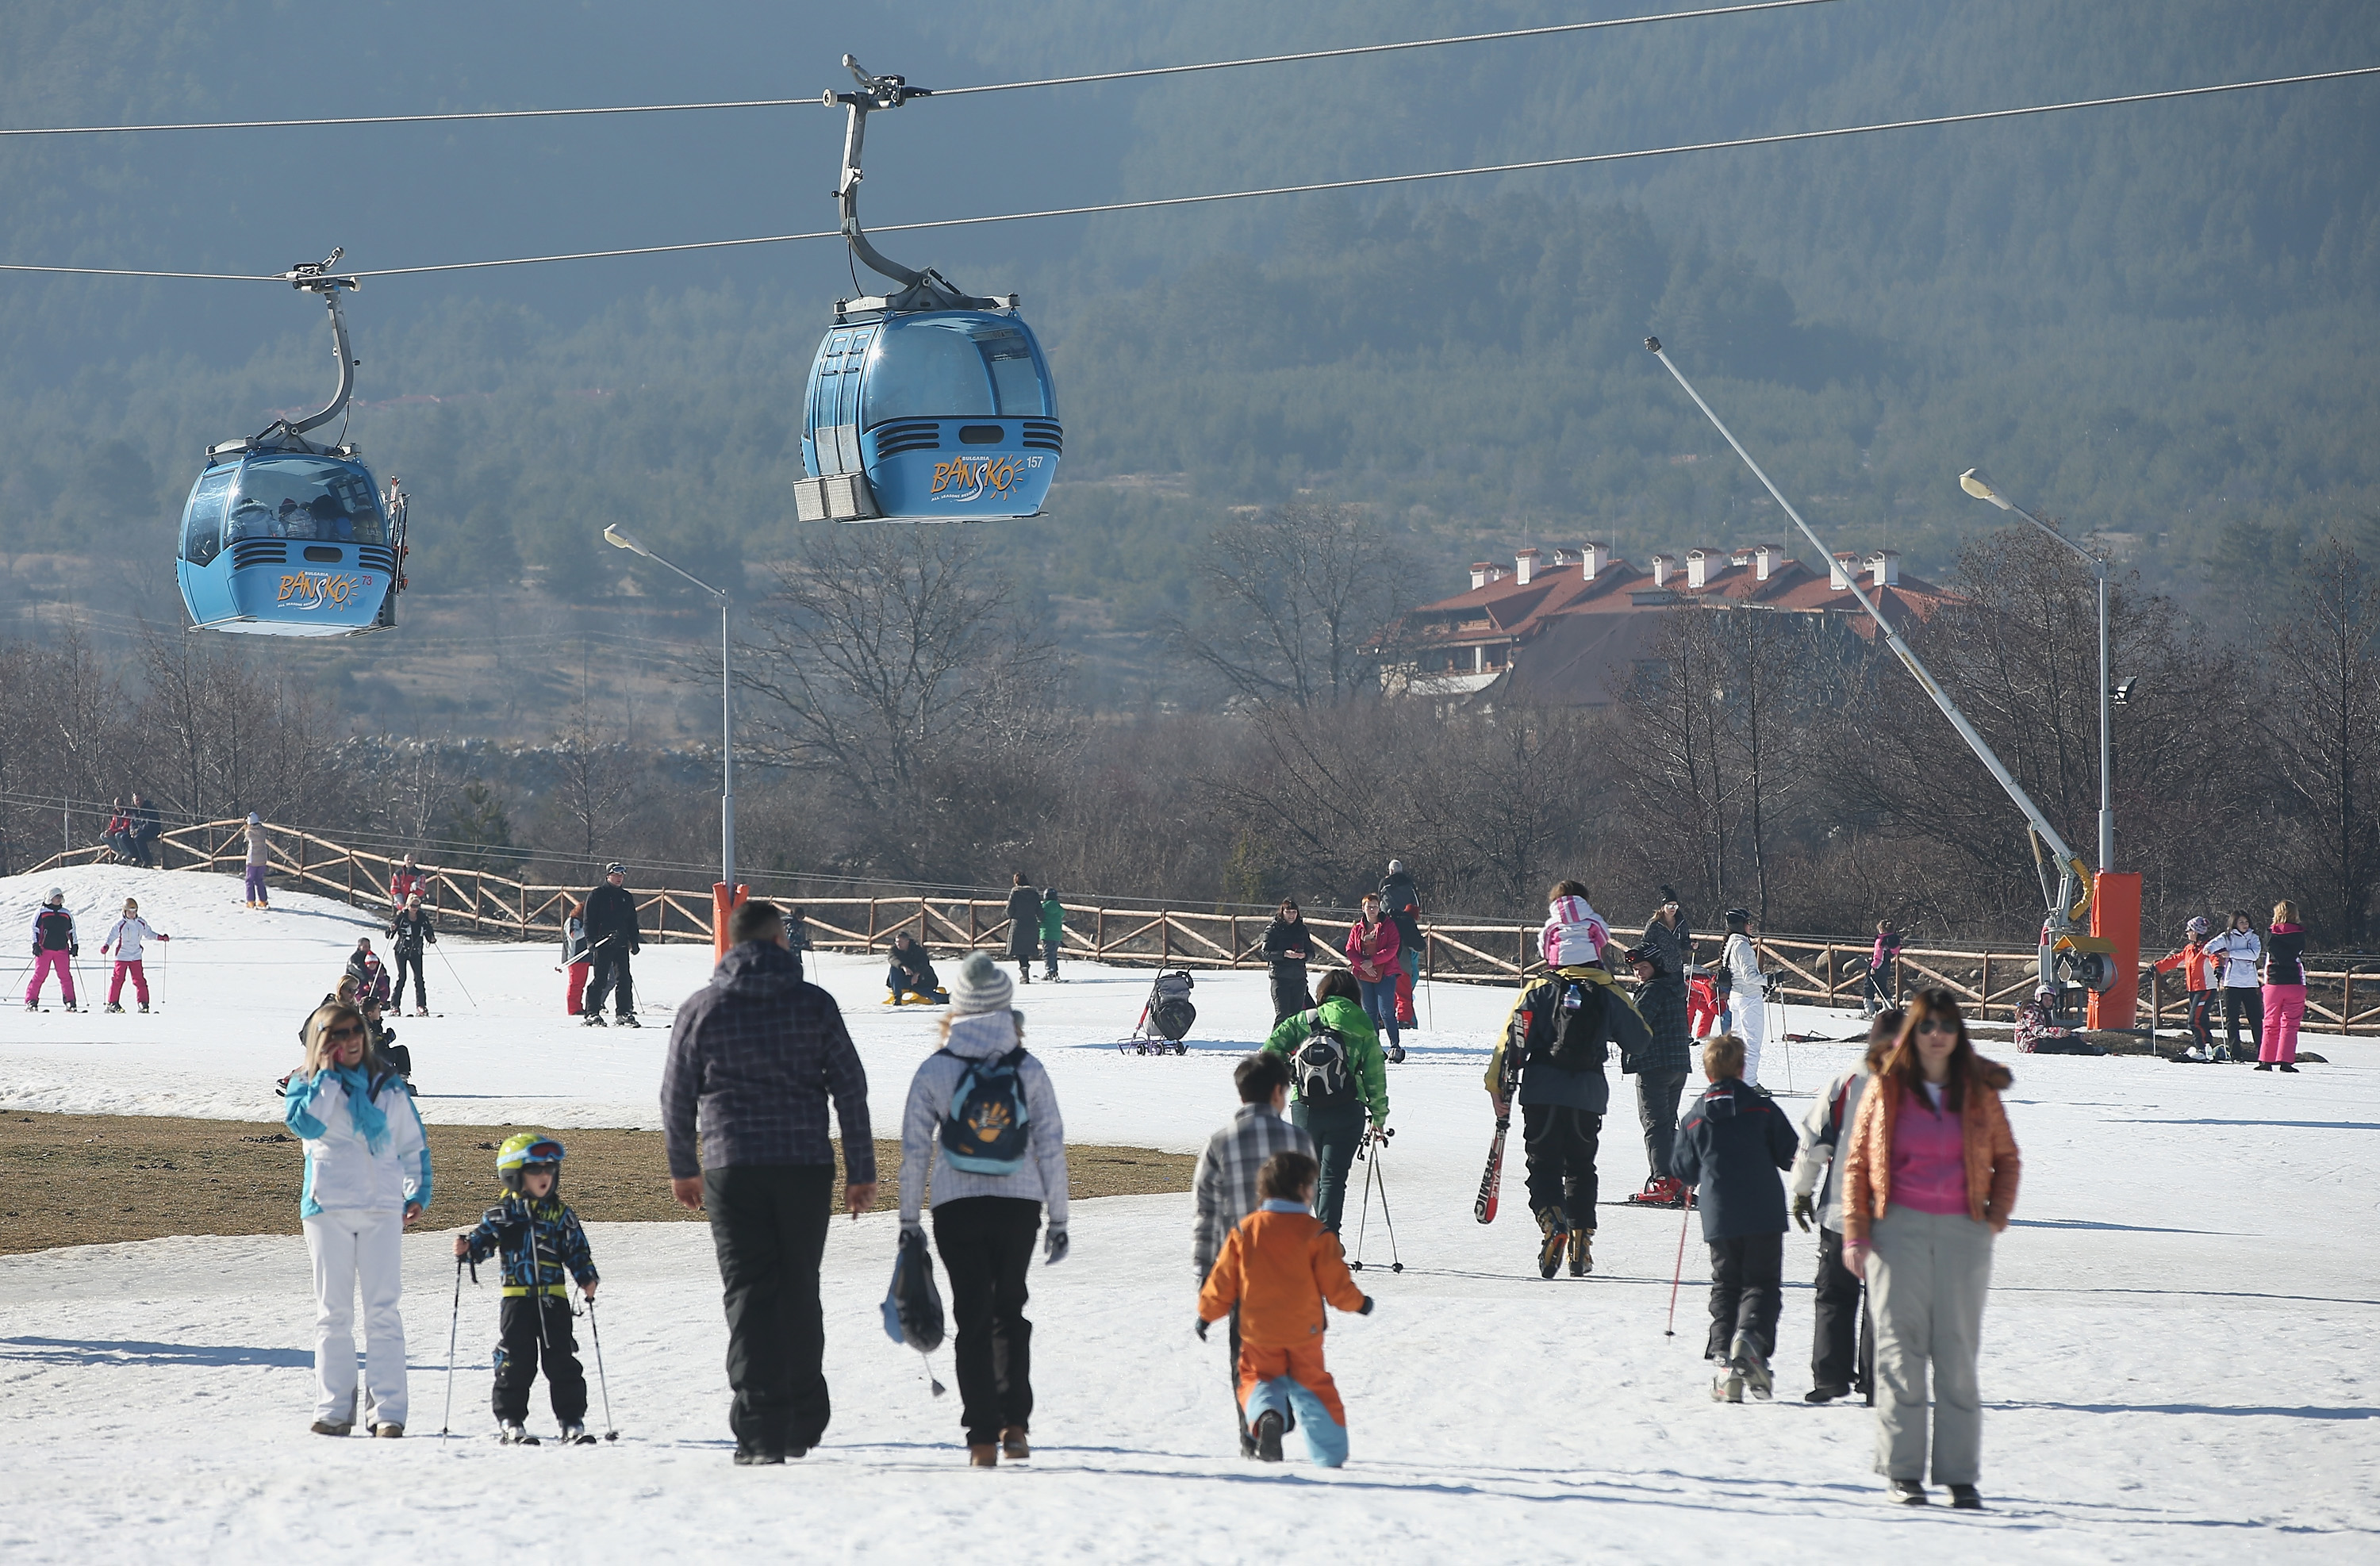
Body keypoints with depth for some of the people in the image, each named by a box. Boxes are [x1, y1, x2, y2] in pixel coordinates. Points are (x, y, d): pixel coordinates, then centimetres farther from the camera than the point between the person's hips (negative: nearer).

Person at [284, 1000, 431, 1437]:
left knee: (384, 1311, -4)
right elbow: (306, 1125, -17)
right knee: (333, 1314, 2)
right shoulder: (307, 1085, 5)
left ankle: (386, 1410, -6)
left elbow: (413, 1145, 19)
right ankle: (334, 1410, 6)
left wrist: (418, 1192, 8)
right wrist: (327, 1074, -10)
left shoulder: (387, 1087, 12)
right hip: (328, 1209, -1)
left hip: (383, 1208, 1)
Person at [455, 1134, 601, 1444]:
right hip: (517, 1299, -2)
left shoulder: (561, 1215, 8)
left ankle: (572, 1422, 7)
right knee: (516, 1362, -1)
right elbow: (482, 1242, 5)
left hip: (554, 1299, 2)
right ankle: (510, 1423, 7)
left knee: (563, 1362, 3)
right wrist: (466, 1249, -17)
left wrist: (587, 1278, -5)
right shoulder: (501, 1215, 2)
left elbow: (578, 1250, 10)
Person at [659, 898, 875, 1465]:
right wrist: (861, 1172, 7)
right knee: (799, 1294, 13)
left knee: (748, 1295, -1)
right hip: (805, 1164, 1)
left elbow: (677, 1097, 7)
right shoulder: (815, 1005, 0)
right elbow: (851, 1090, 1)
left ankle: (760, 1430, -10)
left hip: (731, 1166, -1)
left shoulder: (700, 1009, 1)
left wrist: (683, 1169, 20)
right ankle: (803, 1421, 21)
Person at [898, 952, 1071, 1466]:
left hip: (957, 1209, -1)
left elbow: (914, 1150, -3)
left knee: (974, 1316, 5)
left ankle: (983, 1437, -1)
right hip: (1020, 1206, 1)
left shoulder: (934, 1070, -4)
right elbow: (1051, 1146, -1)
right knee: (1010, 1309, 18)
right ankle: (1015, 1423, 11)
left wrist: (909, 1221, 5)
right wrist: (1059, 1219, 7)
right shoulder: (1029, 1071, -2)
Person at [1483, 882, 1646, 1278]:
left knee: (1543, 1164, 6)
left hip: (1542, 1093, -1)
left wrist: (1500, 1090, 4)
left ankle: (1552, 1224, -18)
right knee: (1581, 1167, 16)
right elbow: (1640, 1039, 10)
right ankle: (1581, 1238, 8)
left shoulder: (1538, 992, -3)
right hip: (1588, 1094, 1)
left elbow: (1512, 1042, -5)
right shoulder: (1608, 994, 0)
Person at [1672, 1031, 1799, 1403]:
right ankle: (1751, 1336, -27)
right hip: (1764, 1215, -2)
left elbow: (1683, 1170, 12)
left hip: (1718, 1218, 2)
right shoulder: (1762, 1107, -1)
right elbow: (1791, 1153, 2)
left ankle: (1723, 1354, -2)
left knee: (1725, 1287, 12)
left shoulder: (1694, 1118, 5)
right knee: (1762, 1284, 2)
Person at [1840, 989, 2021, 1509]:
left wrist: (1996, 1216, 3)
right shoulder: (1886, 1089, 4)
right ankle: (1902, 1471, 0)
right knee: (1900, 1349, -3)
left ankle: (1961, 1474, 4)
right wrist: (1855, 1233, -1)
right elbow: (1857, 1163, 7)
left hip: (1963, 1232, 1)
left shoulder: (1979, 1092, 7)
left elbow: (2006, 1160, 17)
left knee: (1958, 1353, 1)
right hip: (1899, 1230, -1)